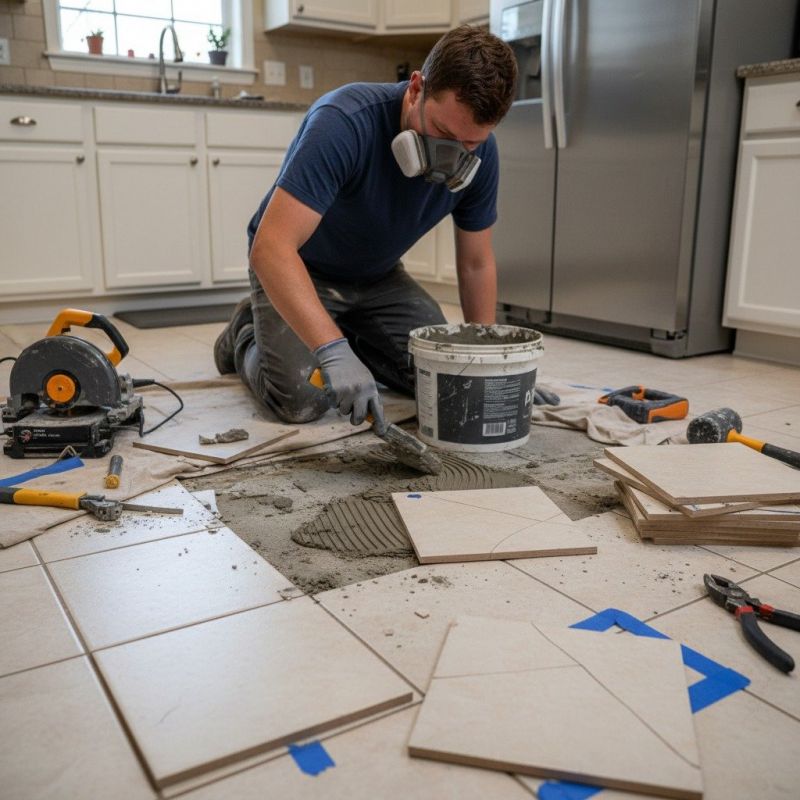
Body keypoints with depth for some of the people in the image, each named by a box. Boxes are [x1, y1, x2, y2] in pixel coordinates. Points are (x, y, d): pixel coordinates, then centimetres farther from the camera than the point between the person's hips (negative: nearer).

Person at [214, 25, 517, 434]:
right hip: (297, 271, -5)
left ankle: (351, 335, 22)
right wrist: (334, 352, -53)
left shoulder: (479, 153, -17)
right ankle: (245, 336, 11)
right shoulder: (344, 122, -35)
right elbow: (272, 247, -43)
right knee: (302, 400, -22)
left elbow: (476, 263, -5)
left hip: (378, 276, 5)